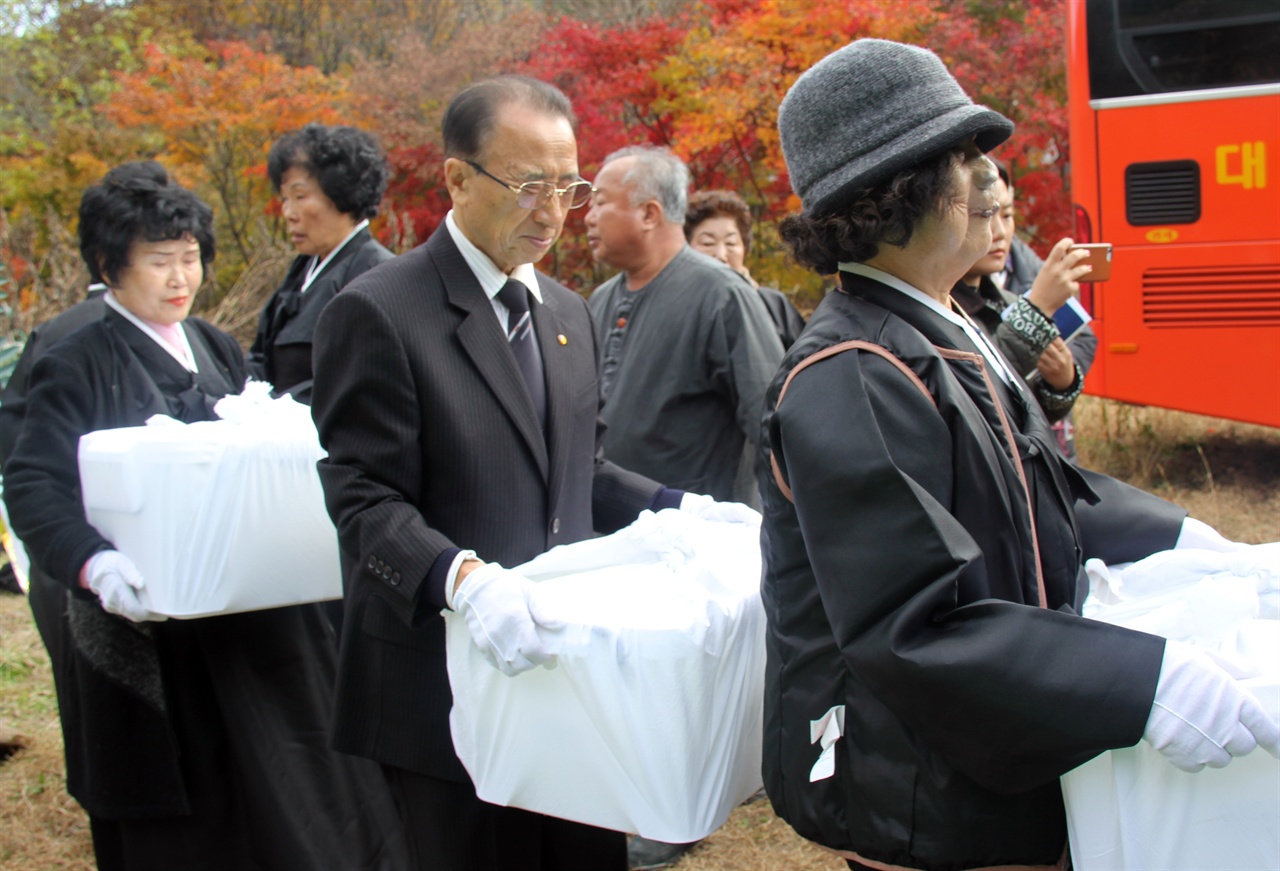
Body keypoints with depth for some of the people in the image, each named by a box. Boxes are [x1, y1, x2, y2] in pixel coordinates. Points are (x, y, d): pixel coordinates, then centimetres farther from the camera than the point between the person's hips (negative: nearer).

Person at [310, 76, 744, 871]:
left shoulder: (568, 312, 13)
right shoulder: (378, 313, -11)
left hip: (568, 656, 7)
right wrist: (462, 577, -31)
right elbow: (365, 502, -15)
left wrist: (679, 508, 4)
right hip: (449, 679, -6)